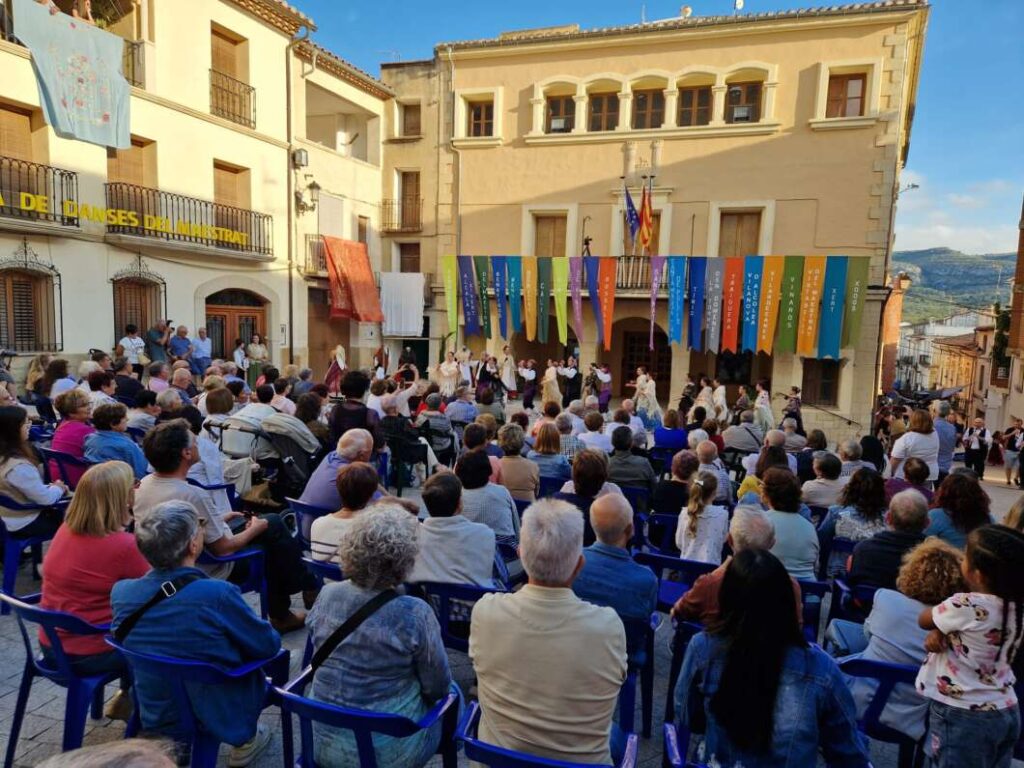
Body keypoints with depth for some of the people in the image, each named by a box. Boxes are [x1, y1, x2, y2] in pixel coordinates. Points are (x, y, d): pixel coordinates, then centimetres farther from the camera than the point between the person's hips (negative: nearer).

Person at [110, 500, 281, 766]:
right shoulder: (217, 594, -32)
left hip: (155, 720, 5)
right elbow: (269, 646, -17)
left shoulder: (121, 591, -15)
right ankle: (245, 741, 28)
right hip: (219, 721, -5)